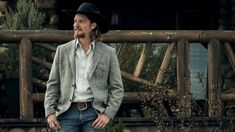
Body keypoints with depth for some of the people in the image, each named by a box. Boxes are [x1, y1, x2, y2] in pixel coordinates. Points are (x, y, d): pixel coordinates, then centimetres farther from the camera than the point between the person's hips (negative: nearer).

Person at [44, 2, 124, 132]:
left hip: (94, 114, -1)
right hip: (68, 113, 1)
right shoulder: (63, 51, 9)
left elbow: (117, 88, 5)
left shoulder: (108, 53, 6)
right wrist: (50, 113, -3)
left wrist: (107, 114, -8)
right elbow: (53, 85, 9)